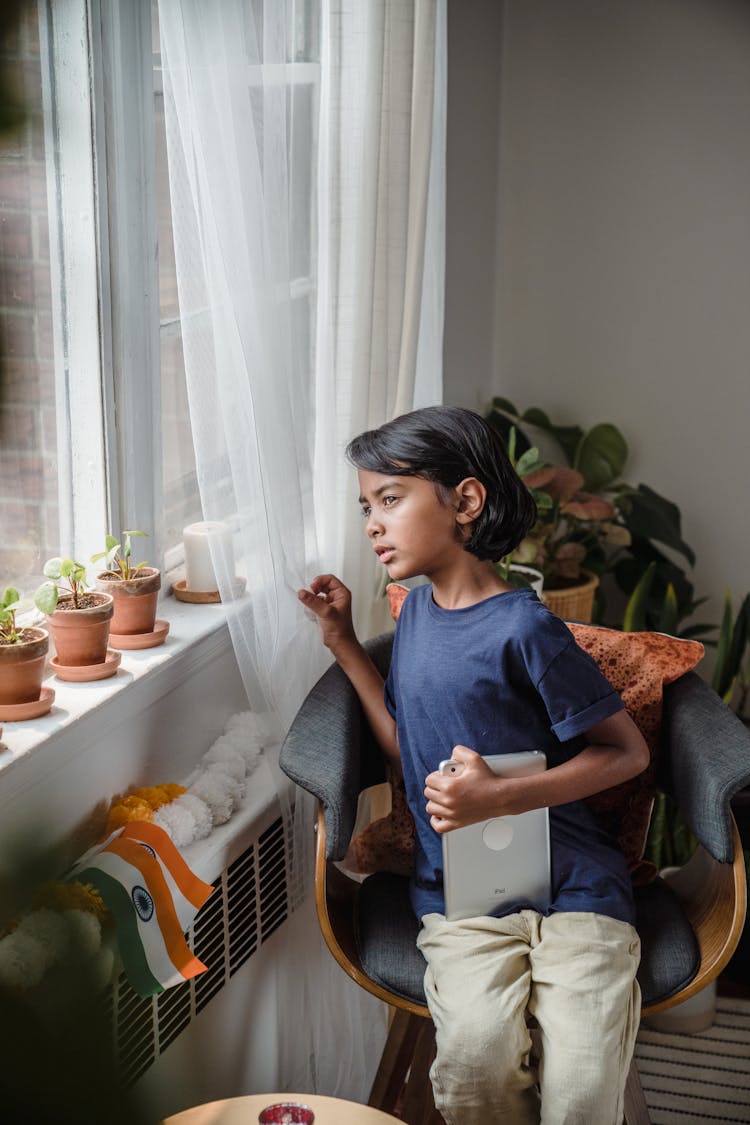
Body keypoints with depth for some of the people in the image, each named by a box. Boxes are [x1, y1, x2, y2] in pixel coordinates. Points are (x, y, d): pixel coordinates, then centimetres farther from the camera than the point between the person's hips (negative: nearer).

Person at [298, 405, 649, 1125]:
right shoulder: (417, 608, 11)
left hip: (570, 885, -4)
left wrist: (502, 797, -18)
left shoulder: (520, 628, -11)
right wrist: (343, 641, 14)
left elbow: (626, 751, -7)